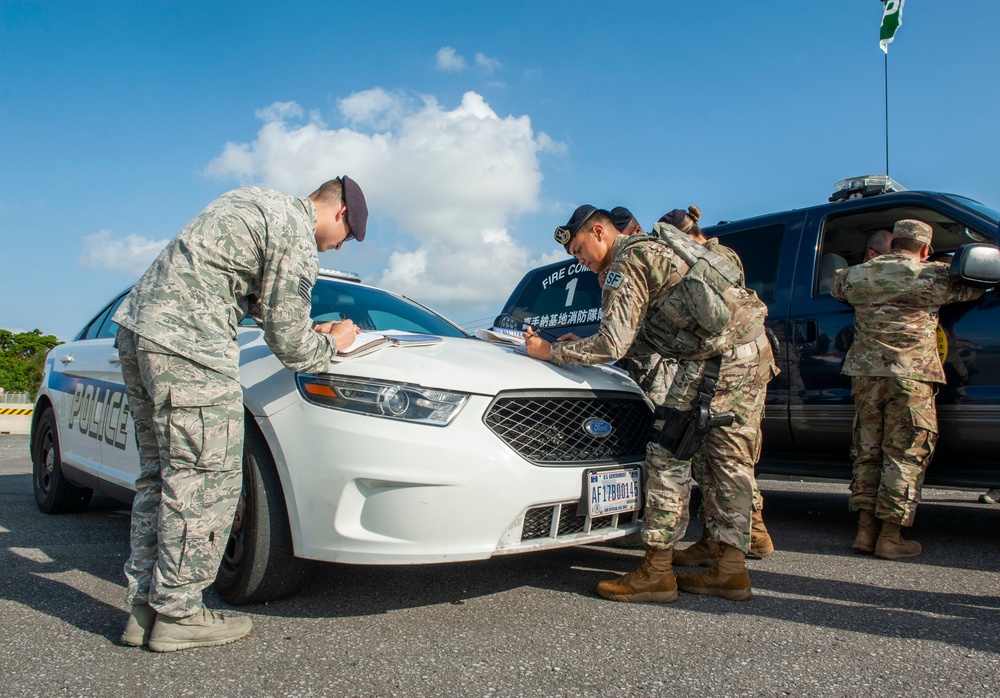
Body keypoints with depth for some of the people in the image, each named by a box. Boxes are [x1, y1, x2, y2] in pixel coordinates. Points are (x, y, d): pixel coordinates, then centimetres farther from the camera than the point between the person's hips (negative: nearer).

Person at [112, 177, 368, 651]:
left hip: (137, 327, 11)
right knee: (203, 482, -4)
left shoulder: (253, 202, 23)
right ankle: (177, 614, 4)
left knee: (161, 476, 13)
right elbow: (288, 344, -7)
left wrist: (305, 328, 24)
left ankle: (145, 608, 19)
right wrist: (332, 344, 12)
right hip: (187, 346, -11)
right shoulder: (297, 236, -8)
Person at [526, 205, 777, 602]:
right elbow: (647, 340, 25)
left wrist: (550, 352, -2)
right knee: (730, 457, 11)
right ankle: (731, 570, 16)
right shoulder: (652, 248, 25)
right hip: (755, 346, 10)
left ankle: (657, 572, -1)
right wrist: (581, 345, 20)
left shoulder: (627, 261, -5)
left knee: (669, 452, -5)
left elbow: (612, 345, -13)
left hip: (717, 353, -10)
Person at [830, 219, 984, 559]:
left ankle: (865, 530, 13)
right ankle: (890, 536, 5)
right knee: (905, 454, 3)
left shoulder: (858, 274, 9)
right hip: (910, 376, -4)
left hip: (864, 372, 4)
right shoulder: (933, 276, -2)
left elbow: (836, 285, 29)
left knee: (867, 451, 12)